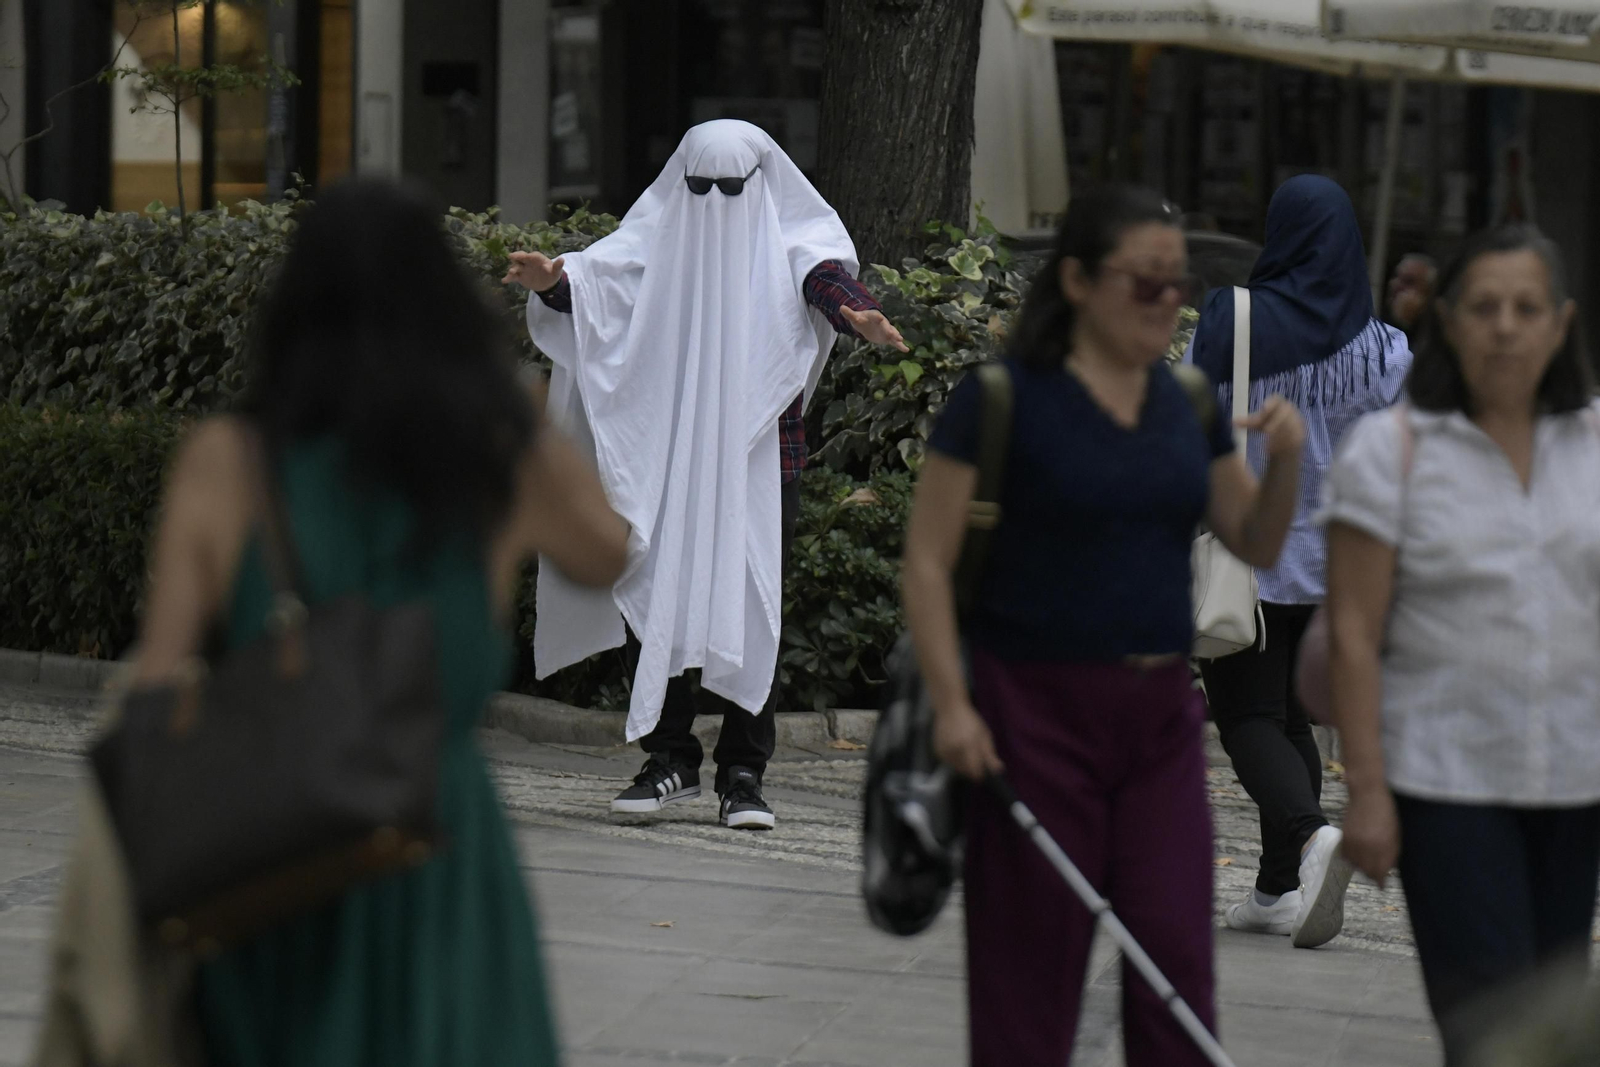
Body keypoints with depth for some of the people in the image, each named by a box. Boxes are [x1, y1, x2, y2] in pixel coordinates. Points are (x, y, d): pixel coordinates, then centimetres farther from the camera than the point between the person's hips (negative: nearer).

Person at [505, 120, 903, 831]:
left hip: (761, 457, -1)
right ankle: (670, 758, 13)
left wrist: (860, 314, -40)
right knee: (660, 599, 0)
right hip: (666, 452, 1)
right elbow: (601, 274, -8)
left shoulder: (790, 243, 3)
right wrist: (554, 280, -31)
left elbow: (825, 276, -17)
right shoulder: (658, 239, 7)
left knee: (750, 608, -2)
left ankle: (743, 774, 3)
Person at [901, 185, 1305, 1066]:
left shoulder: (1187, 404, 9)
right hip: (1037, 706, -5)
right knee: (1029, 970, 2)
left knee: (1177, 957, -1)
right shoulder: (1005, 398, -7)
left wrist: (1285, 462, -6)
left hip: (1160, 711, 5)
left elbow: (1257, 546, 13)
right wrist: (951, 704, -16)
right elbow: (927, 562, -8)